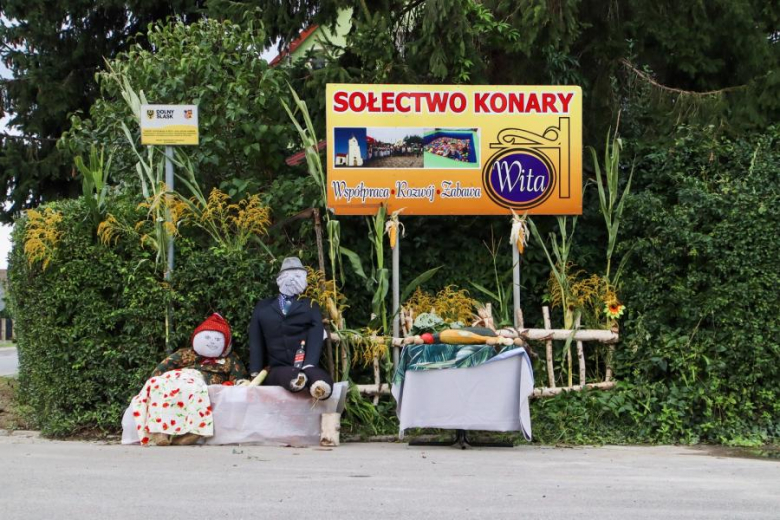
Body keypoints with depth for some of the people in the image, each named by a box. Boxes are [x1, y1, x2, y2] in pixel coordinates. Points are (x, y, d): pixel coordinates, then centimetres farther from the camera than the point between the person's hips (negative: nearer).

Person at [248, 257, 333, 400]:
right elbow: (256, 342, 13)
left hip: (306, 368, -1)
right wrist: (255, 374, -1)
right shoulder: (262, 307, 19)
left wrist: (309, 366, -17)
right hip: (277, 370, 1)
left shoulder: (310, 306, 17)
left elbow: (316, 337, 1)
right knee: (285, 374, -38)